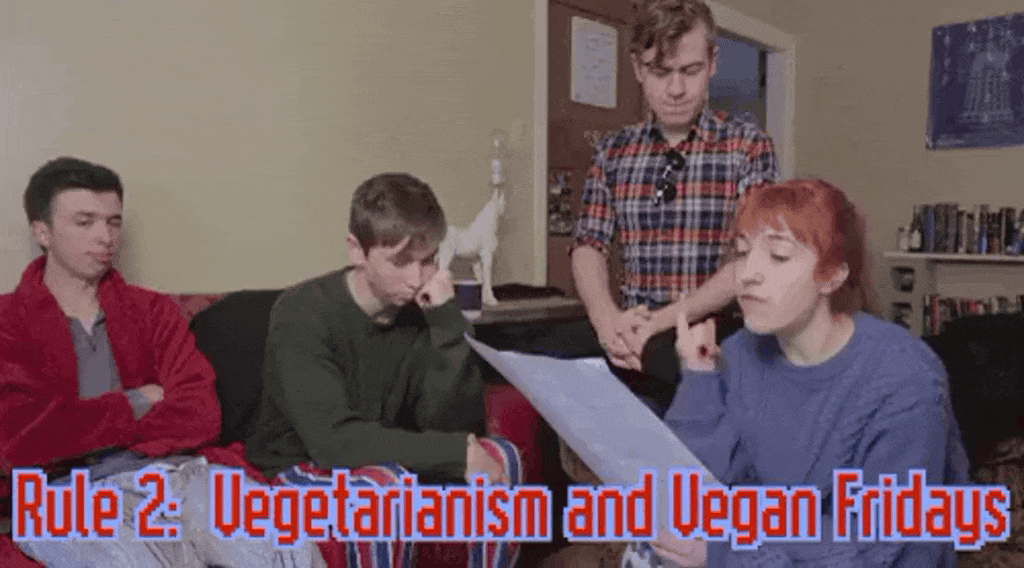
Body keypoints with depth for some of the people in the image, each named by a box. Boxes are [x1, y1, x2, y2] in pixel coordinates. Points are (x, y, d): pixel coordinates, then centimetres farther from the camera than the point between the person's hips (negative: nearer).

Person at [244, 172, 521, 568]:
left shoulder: (422, 309, -9)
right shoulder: (302, 313, -23)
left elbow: (453, 425, -15)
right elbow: (332, 439, -32)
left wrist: (448, 324, -26)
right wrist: (456, 453, -33)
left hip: (391, 466, 5)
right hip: (302, 469, -4)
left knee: (500, 457, -16)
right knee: (383, 484, -35)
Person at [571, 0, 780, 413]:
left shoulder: (748, 145, 0)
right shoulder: (613, 151, 9)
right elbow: (588, 247, 5)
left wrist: (664, 319, -18)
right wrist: (608, 319, -16)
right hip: (634, 347, 4)